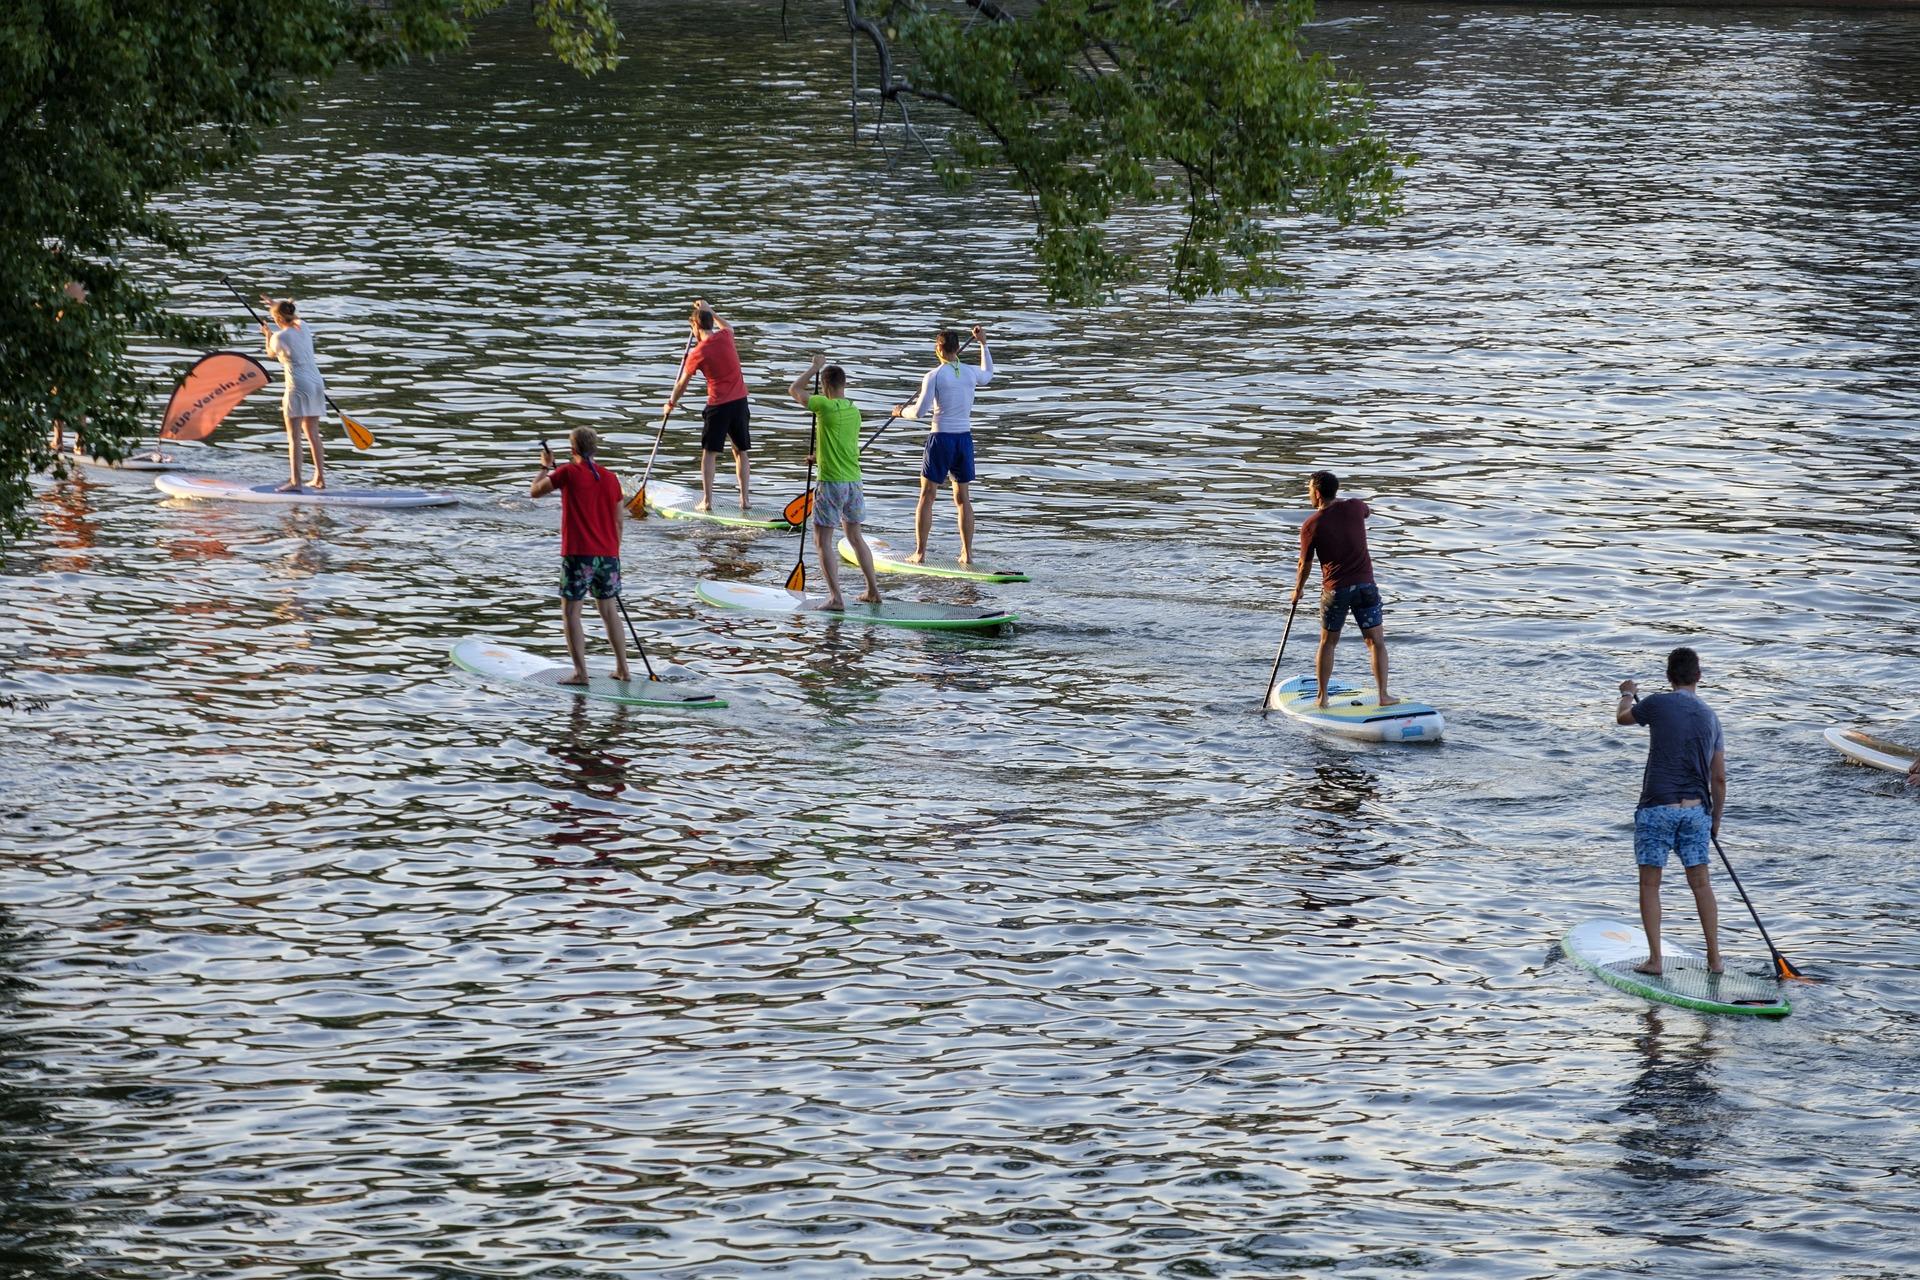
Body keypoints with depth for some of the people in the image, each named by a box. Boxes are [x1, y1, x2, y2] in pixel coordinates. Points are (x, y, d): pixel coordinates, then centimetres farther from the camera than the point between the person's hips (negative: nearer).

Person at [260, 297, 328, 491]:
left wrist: (267, 335, 30)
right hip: (316, 383, 8)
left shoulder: (280, 337, -11)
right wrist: (275, 304, 47)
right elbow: (293, 319, 35)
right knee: (313, 435, 13)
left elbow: (271, 353, 12)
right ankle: (320, 478, 14)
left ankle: (295, 481, -11)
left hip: (298, 386, -7)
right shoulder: (303, 327, 9)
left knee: (294, 438, -6)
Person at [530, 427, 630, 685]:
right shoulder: (610, 478, 7)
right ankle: (622, 669, 17)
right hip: (607, 556, 5)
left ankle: (581, 672, -4)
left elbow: (535, 491, 4)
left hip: (578, 555, -5)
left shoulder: (569, 473, -8)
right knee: (608, 612, 15)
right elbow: (618, 522, 13)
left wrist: (546, 466, 21)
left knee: (571, 612, 3)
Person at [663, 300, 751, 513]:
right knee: (740, 451, 12)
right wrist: (709, 311, 37)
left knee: (709, 453, 3)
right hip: (740, 400, 4)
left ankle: (707, 500, -3)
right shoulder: (725, 337, 1)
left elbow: (682, 383, 4)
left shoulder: (697, 354, -9)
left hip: (718, 404, -4)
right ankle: (744, 499, 10)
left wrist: (672, 403, 20)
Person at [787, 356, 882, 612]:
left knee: (823, 541, -1)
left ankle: (835, 598, -8)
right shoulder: (855, 411, 6)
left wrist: (815, 367, 9)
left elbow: (794, 390, -2)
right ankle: (873, 591, 25)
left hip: (831, 483, -7)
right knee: (855, 536, 20)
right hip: (854, 481, 7)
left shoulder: (825, 406, -14)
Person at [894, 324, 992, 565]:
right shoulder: (970, 373, 4)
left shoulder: (934, 376, -11)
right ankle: (967, 553, 11)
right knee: (962, 498, 12)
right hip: (964, 437, 4)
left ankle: (920, 553, 1)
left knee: (927, 497, 3)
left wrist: (902, 411, 7)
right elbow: (987, 375, 29)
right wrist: (983, 344, 38)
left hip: (941, 438, -4)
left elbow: (920, 411, -14)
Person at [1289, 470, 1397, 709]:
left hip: (1334, 590, -1)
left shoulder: (1310, 525, -7)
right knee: (1376, 641, 7)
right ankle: (1383, 695, 3)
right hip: (1365, 586, 1)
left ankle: (1322, 697, 19)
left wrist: (1297, 591, 19)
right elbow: (1367, 510, 25)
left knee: (1327, 643, 16)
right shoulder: (1354, 507, -2)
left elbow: (1305, 565, 3)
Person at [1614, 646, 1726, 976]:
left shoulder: (1658, 704, -6)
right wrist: (1716, 820, 23)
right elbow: (1719, 779, 11)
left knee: (1650, 884, 5)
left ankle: (1654, 958, 2)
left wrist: (1627, 694, 38)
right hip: (1696, 810, 4)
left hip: (1657, 807, -4)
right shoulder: (1710, 716, 8)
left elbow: (1622, 717, 17)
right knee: (1701, 884, 10)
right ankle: (1714, 958, 10)